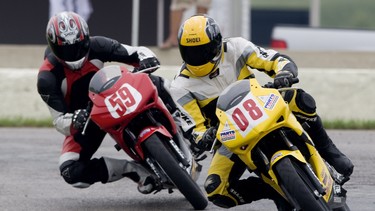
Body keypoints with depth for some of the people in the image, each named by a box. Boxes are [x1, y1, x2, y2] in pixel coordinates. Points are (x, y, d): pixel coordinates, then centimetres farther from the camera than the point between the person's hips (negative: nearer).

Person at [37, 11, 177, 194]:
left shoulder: (96, 46, -18)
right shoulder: (47, 78, -25)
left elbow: (138, 52, -12)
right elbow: (60, 121, -22)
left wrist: (147, 59, -37)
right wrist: (74, 121, -46)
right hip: (85, 119, -2)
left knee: (153, 84, -24)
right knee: (71, 172, -27)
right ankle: (131, 169, -17)